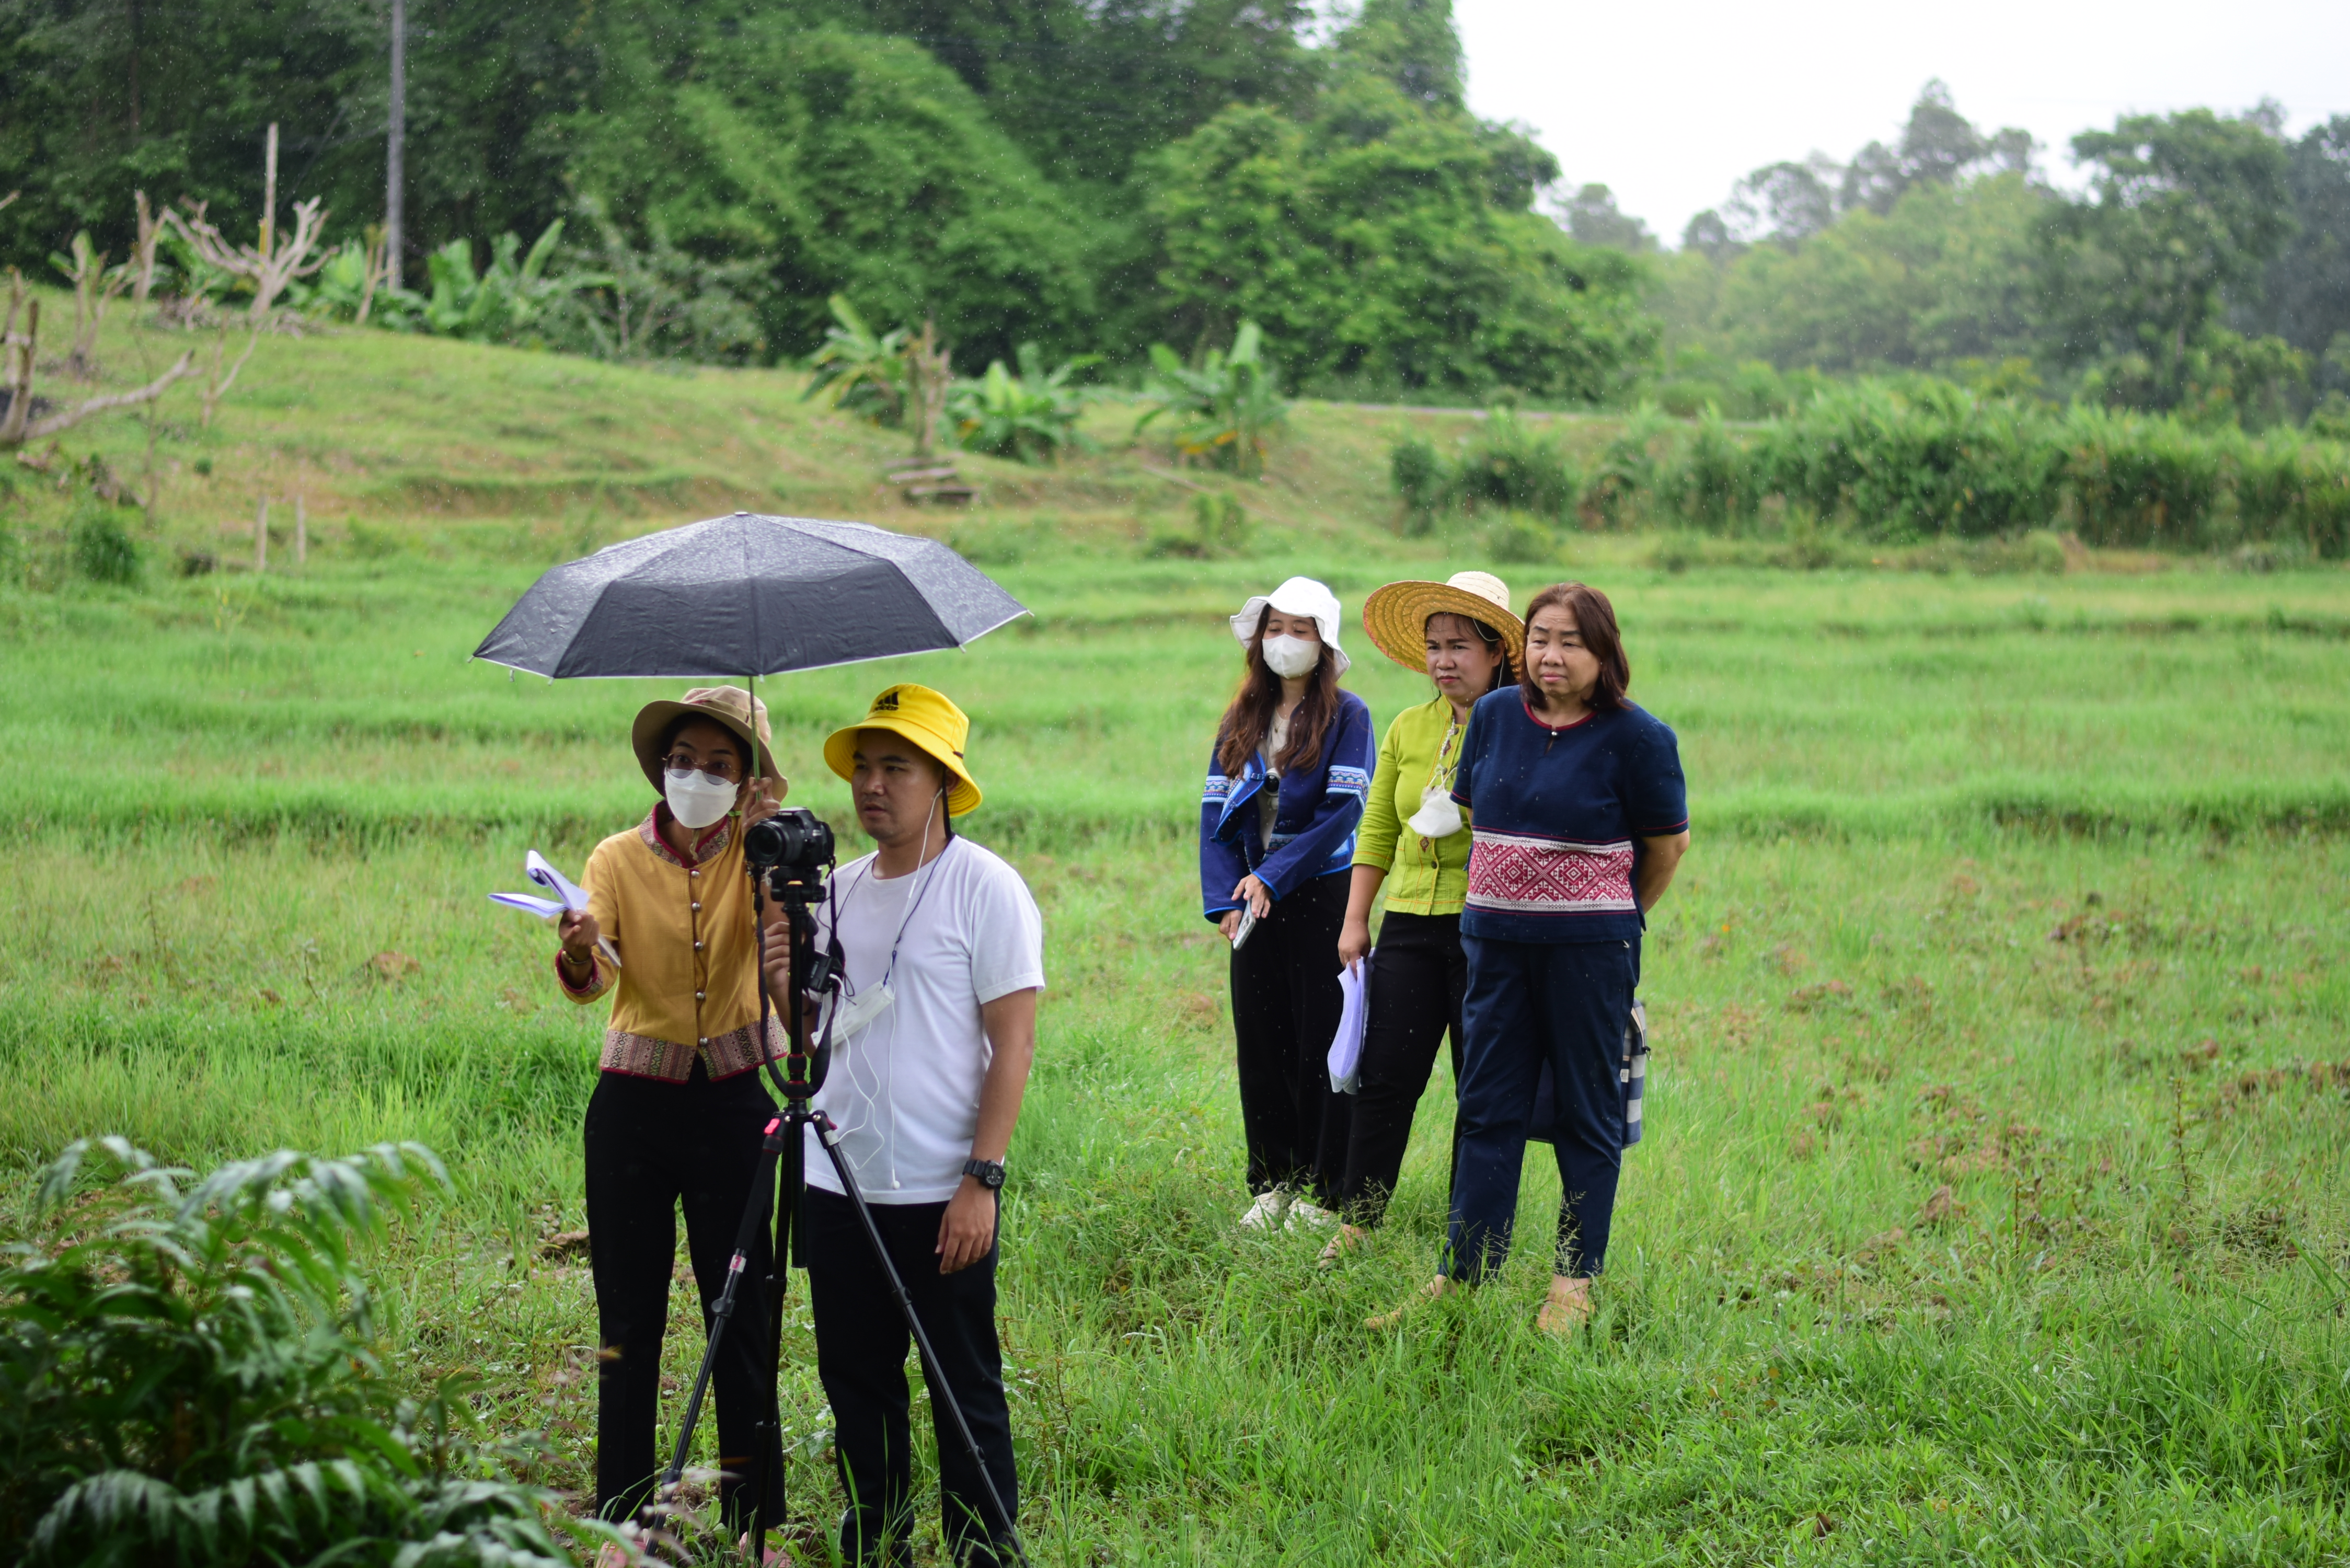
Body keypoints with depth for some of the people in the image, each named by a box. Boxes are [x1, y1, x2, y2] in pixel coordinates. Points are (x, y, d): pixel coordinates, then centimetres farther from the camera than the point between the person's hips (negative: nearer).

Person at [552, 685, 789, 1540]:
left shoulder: (754, 852, 1)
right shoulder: (619, 859, 1)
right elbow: (589, 983, -15)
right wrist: (577, 954, -37)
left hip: (731, 1102, 0)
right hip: (633, 1104, 0)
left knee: (741, 1310, 2)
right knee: (628, 1316, 5)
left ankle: (752, 1516, 11)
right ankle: (620, 1517, 13)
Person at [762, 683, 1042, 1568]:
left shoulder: (985, 888, -7)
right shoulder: (835, 889, 11)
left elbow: (1013, 1042, -10)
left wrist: (982, 1181, -17)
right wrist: (787, 986, -4)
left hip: (940, 1195, -6)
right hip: (836, 1186, 6)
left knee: (965, 1391, 0)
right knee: (856, 1385, 12)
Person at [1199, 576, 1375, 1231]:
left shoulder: (1346, 715, -4)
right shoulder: (1240, 722, 11)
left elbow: (1341, 811, -12)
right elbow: (1216, 811, 8)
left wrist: (1272, 878, -16)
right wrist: (1224, 900, -5)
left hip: (1322, 897, -5)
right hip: (1257, 904, 5)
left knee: (1322, 1044, -2)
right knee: (1260, 1042, 8)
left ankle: (1324, 1191, 5)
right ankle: (1272, 1184, 18)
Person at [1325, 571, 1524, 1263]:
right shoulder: (1408, 730, 11)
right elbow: (1377, 832, 16)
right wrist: (1355, 920, 11)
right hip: (1411, 923, 4)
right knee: (1384, 1079, 2)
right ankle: (1357, 1220, 12)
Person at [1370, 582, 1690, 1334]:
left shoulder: (1635, 737, -9)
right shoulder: (1493, 718, 4)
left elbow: (1667, 845, 1)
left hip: (1590, 947, -4)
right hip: (1497, 939, 5)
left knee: (1587, 1114, 5)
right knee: (1488, 1108, 7)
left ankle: (1576, 1282, 13)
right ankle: (1463, 1276, 12)